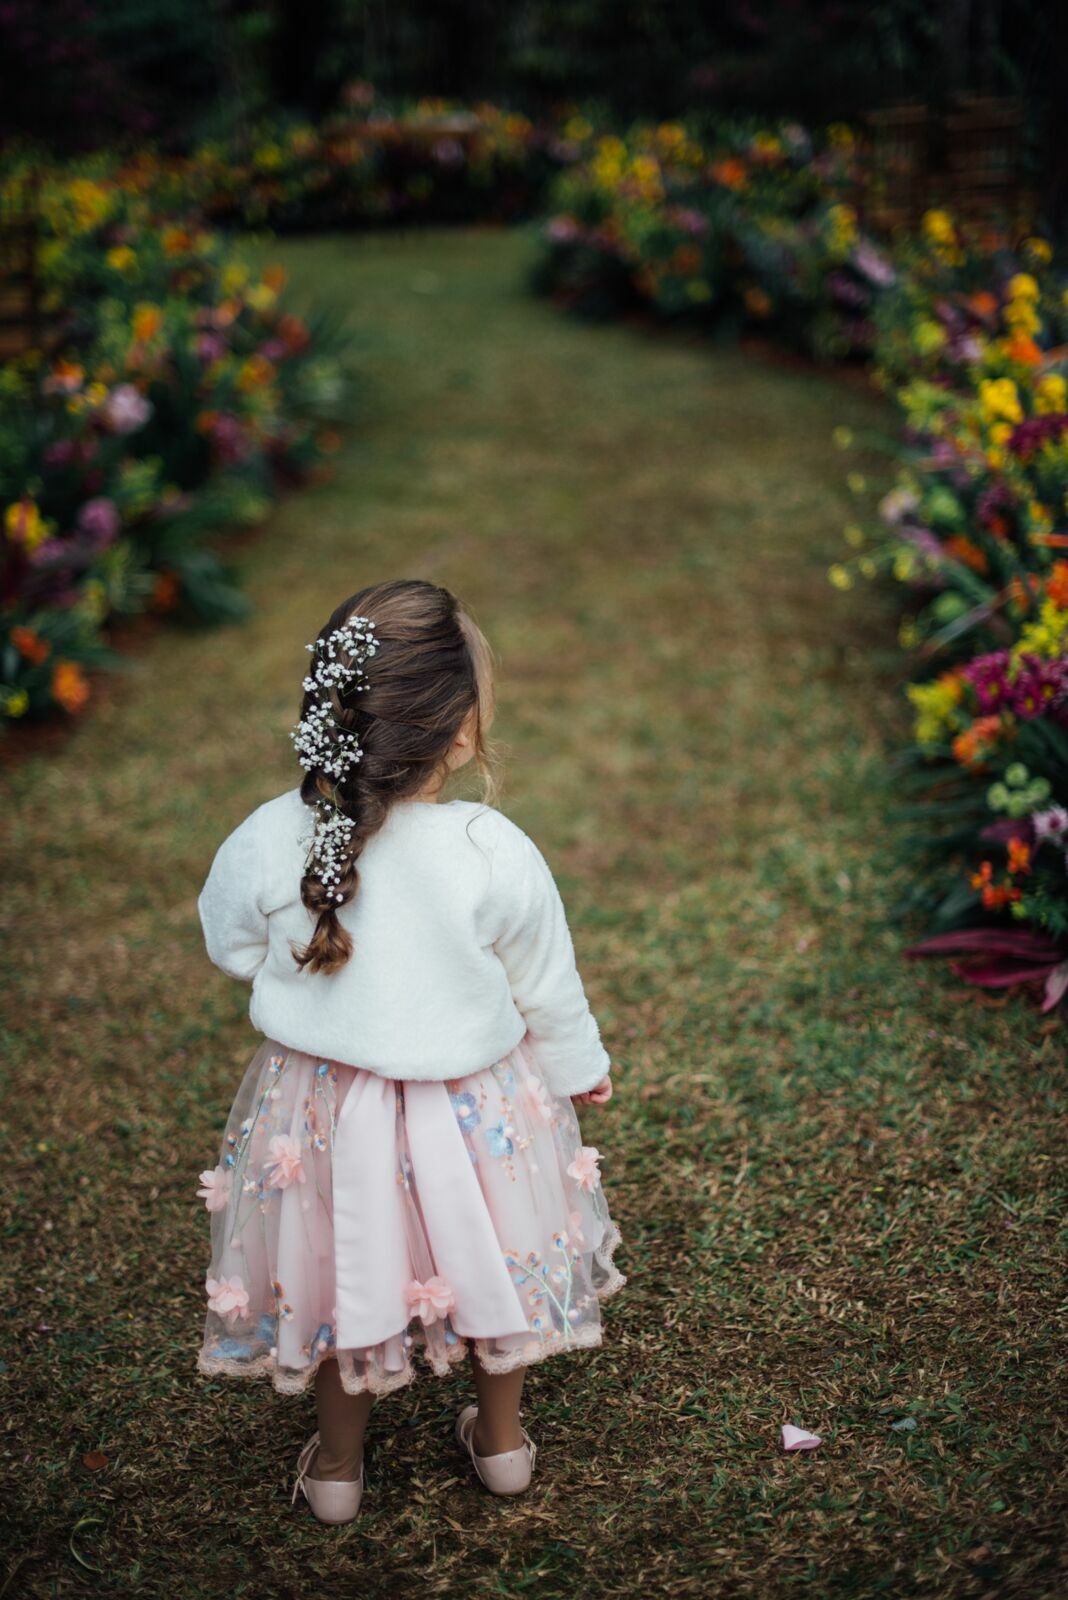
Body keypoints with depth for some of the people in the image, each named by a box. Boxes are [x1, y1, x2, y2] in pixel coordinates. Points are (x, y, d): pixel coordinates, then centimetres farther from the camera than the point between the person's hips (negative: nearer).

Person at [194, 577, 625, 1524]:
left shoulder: (269, 841, -22)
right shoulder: (495, 854, -27)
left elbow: (232, 948, -2)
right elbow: (549, 992, -11)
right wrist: (583, 1072, 8)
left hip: (318, 1109, 1)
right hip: (476, 1111, -1)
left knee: (338, 1271, 24)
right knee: (492, 1262, 25)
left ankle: (338, 1465, 44)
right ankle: (502, 1441, 46)